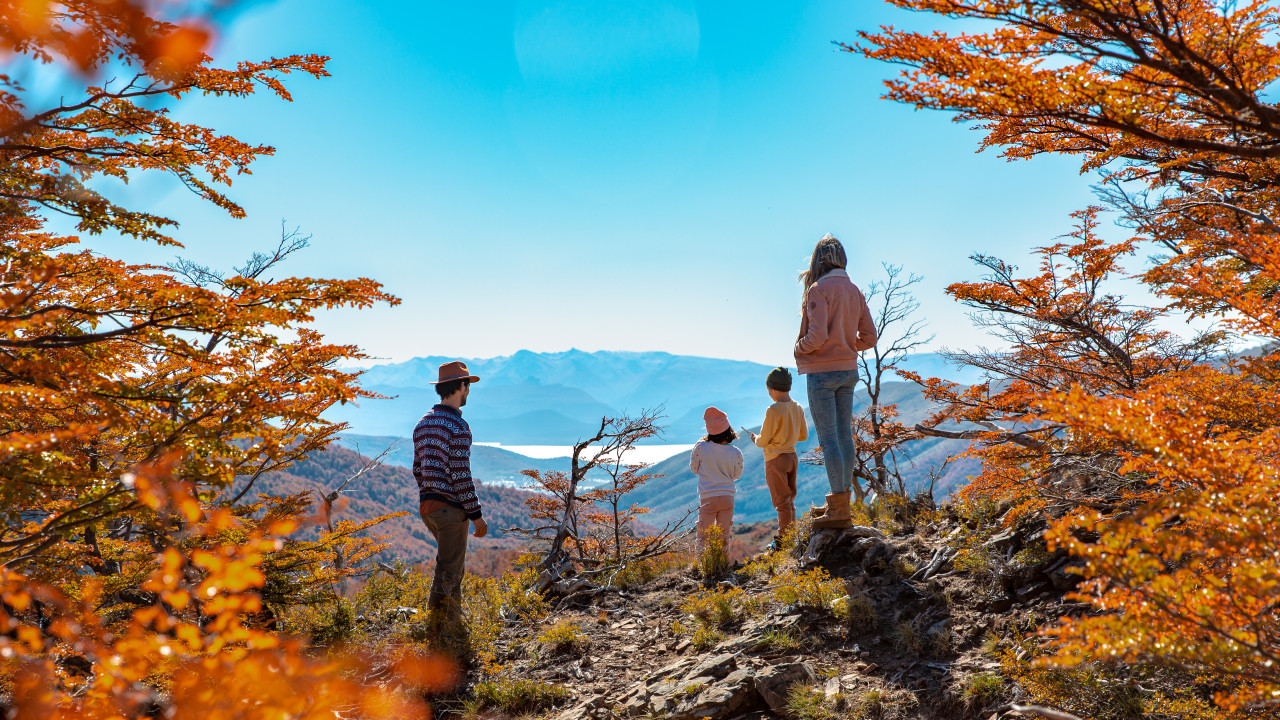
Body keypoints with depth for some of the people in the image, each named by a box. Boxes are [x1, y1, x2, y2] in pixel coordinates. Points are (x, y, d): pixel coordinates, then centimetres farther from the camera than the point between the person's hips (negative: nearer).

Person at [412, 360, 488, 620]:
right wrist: (476, 515, -16)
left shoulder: (423, 423, 10)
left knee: (454, 561, 24)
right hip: (450, 507, -9)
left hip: (426, 505, 9)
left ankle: (455, 615, 33)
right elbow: (460, 475, -20)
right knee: (448, 570, 0)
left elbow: (418, 469, 15)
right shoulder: (458, 426, -17)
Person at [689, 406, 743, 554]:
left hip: (707, 498, -2)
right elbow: (737, 475, 9)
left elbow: (694, 468, 4)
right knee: (724, 534, 13)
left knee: (703, 535, 5)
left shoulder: (701, 447, -11)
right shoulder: (736, 453, -6)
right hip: (727, 497, 2)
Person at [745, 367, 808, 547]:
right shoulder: (798, 408, 3)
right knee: (789, 500, 16)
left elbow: (763, 441, -16)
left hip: (776, 459, -7)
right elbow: (804, 436, 12)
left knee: (782, 502, -2)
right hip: (792, 456, 8)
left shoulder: (774, 410, -20)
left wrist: (755, 438, 5)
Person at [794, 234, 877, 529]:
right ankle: (841, 501, 22)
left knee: (828, 438, -4)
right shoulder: (854, 290, 9)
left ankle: (839, 509, -2)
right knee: (844, 435, 13)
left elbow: (817, 335, -23)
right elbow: (869, 336, 9)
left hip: (822, 371, -8)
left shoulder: (819, 289, -14)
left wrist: (799, 348, -4)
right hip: (848, 370, 8)